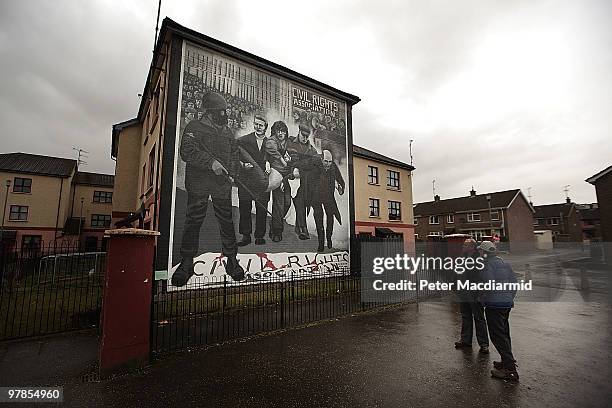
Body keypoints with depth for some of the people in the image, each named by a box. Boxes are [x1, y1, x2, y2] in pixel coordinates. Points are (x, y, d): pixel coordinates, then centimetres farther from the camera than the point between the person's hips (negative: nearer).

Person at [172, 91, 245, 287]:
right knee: (193, 221, -2)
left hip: (222, 184, 4)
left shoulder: (227, 132, 19)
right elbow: (187, 151, -10)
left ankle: (231, 260, 12)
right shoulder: (194, 127, 4)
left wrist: (231, 169, 8)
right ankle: (187, 262, 11)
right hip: (198, 183, -3)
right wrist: (211, 162, -21)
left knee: (226, 222, 3)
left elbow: (234, 152, 26)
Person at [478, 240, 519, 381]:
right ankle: (508, 361, 30)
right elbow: (514, 282, 15)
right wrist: (510, 297, 21)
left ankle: (510, 369, -3)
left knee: (498, 335, -4)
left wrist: (482, 299, -7)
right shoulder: (505, 264, 12)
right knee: (504, 333, 20)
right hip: (507, 303, 9)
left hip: (494, 304, -9)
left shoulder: (488, 265, -14)